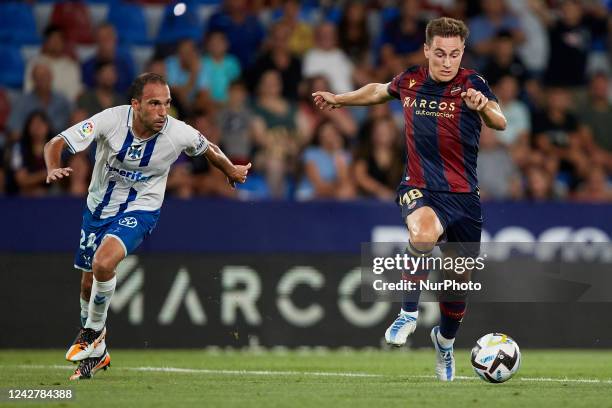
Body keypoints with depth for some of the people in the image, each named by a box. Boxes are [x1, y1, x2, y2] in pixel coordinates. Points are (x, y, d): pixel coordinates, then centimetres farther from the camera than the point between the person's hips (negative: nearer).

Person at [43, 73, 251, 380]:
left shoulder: (179, 134, -21)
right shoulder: (111, 120, -23)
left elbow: (209, 149, 3)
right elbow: (56, 144, -21)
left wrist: (232, 171, 19)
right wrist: (53, 170, -42)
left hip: (139, 211, -3)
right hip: (99, 207, 3)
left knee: (103, 263, -29)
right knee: (88, 283, 14)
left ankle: (93, 332, -4)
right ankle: (95, 353, 38)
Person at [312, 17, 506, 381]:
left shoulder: (472, 84, -11)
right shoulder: (410, 81, -2)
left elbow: (500, 123, -30)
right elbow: (380, 91, 23)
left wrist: (485, 108, -50)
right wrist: (339, 99, 25)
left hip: (464, 196, 0)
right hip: (420, 189, 0)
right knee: (424, 233, -36)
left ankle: (445, 340, 41)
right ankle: (409, 313, -17)